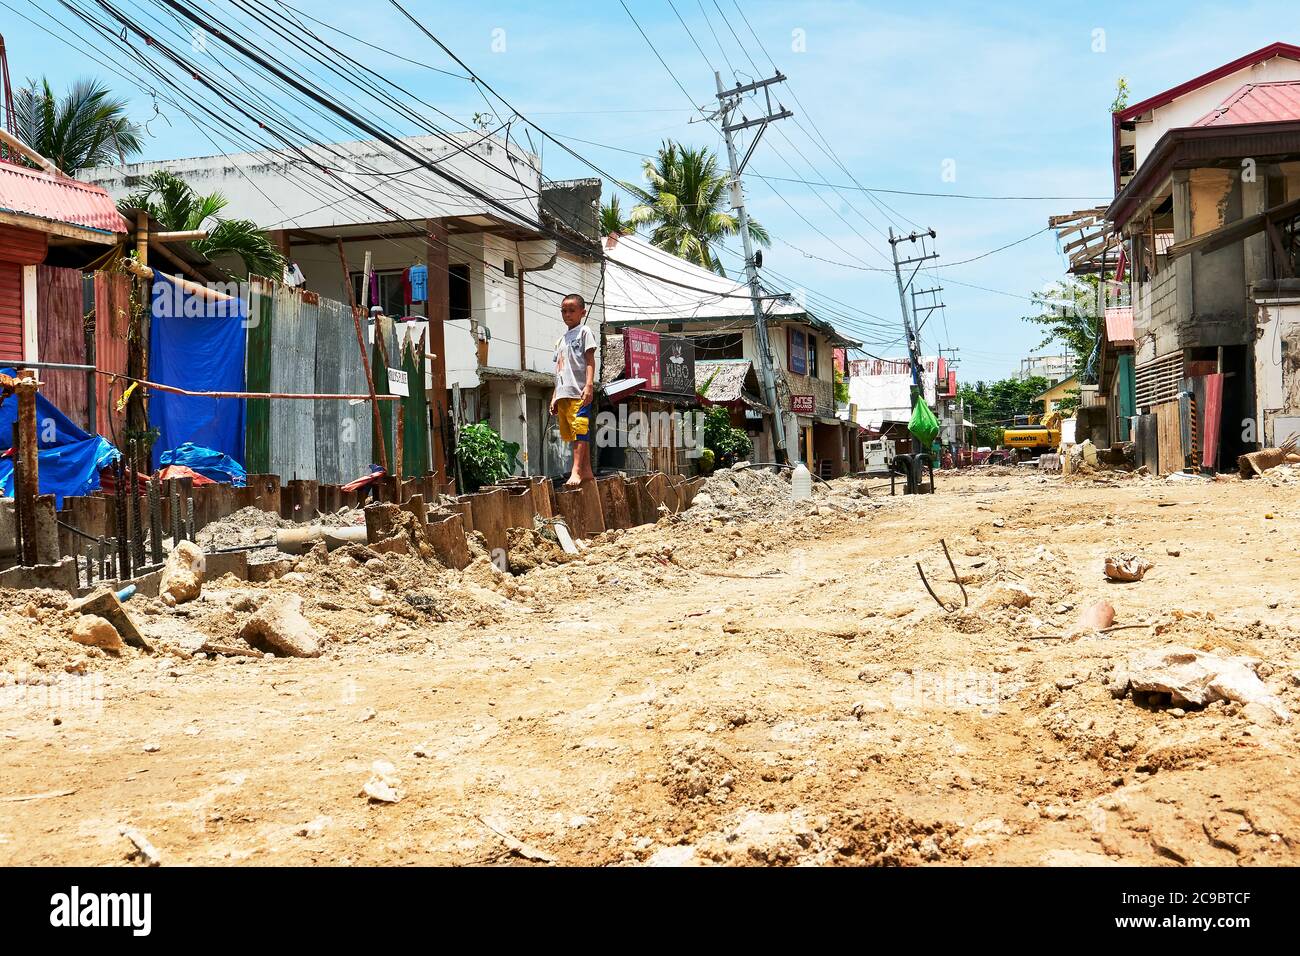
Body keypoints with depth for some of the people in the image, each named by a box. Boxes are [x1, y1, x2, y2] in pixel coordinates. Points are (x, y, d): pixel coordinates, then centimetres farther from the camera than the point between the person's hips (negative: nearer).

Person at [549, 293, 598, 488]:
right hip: (563, 393, 8)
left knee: (579, 430, -15)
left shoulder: (584, 332, 3)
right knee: (571, 433, 7)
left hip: (579, 392, -8)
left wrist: (589, 385, -18)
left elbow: (590, 361, -6)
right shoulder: (561, 340, 24)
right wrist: (555, 397, 19)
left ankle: (576, 472, -23)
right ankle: (586, 471, 11)